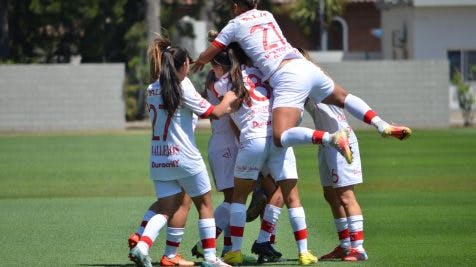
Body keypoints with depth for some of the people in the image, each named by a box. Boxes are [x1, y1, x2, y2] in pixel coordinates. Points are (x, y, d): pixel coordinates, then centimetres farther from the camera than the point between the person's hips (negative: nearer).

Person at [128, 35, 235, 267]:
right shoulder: (182, 87, -12)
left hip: (158, 159, 5)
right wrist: (227, 100, 15)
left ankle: (142, 245, -17)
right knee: (204, 205, 10)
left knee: (165, 209, 7)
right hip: (185, 158, -5)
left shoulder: (152, 90, 7)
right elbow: (215, 112, -7)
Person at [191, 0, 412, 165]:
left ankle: (332, 138, -39)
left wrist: (199, 63, 36)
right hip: (307, 67, 6)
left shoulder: (235, 25, 9)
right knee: (342, 97, 32)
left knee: (281, 138, -16)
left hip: (287, 79, -6)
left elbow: (204, 58, 14)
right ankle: (381, 124, 9)